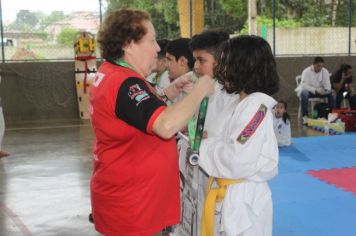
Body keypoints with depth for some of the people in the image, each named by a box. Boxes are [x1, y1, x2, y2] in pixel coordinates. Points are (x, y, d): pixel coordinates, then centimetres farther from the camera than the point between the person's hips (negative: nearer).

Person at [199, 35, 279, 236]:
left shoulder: (257, 105, -19)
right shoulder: (240, 103, 9)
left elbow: (238, 161, -26)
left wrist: (205, 145, -13)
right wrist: (206, 141, -3)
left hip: (244, 200, -9)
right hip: (227, 196, 9)